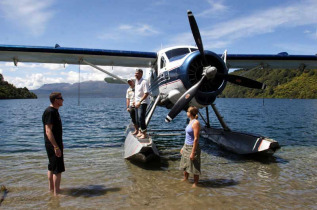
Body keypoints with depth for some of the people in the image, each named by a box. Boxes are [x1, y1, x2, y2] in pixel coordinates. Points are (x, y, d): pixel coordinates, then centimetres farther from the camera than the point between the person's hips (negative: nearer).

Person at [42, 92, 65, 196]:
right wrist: (56, 147, -27)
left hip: (55, 144, 11)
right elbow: (48, 131, -25)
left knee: (52, 167, 20)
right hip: (54, 145, -11)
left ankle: (51, 187, 33)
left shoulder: (54, 111, 12)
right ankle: (56, 192, 2)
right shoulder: (50, 112, -19)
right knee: (58, 169, -5)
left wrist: (59, 144, 24)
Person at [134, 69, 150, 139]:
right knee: (137, 118, 13)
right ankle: (140, 132, 26)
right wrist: (135, 100, 17)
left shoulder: (144, 82, -16)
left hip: (143, 103, -9)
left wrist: (140, 101, -24)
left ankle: (144, 134, -5)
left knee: (141, 118, -13)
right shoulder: (136, 82, 12)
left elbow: (146, 93, -21)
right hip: (137, 103, 9)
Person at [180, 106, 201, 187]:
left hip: (192, 147, -9)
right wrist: (183, 147, 19)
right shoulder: (190, 121, 9)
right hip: (186, 146, 9)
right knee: (185, 165, 21)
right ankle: (185, 179, 40)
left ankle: (195, 184, 20)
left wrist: (193, 152, -22)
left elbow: (196, 139, -22)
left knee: (194, 167, 5)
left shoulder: (196, 123, -20)